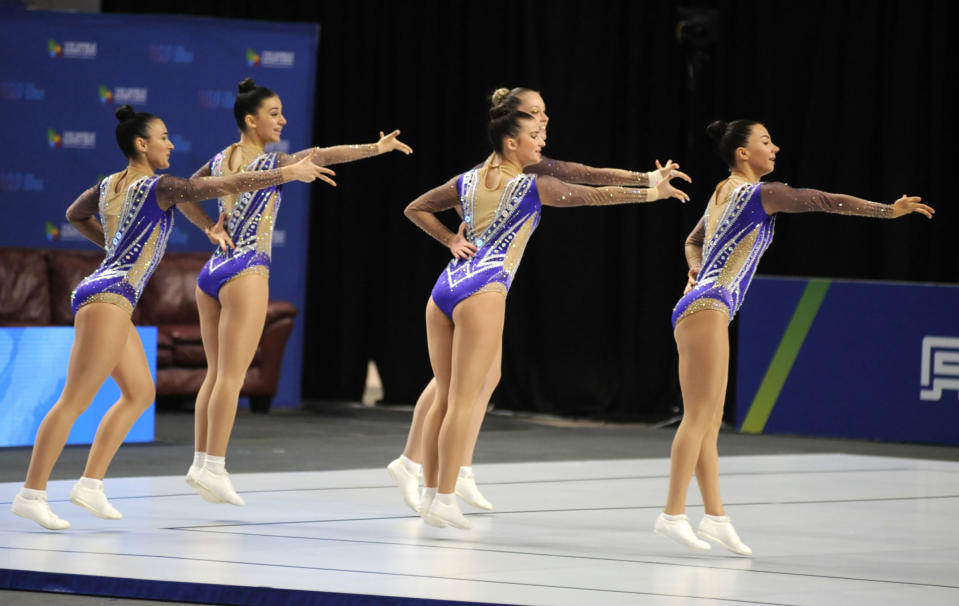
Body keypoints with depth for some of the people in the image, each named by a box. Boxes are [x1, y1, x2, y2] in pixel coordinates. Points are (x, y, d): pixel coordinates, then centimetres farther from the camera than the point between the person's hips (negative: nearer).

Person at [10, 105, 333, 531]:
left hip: (103, 295, 10)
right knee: (76, 399, -11)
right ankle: (32, 493, -13)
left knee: (140, 392, 13)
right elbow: (221, 186, -16)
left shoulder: (109, 186, 15)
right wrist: (288, 174, -13)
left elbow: (75, 214, 36)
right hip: (109, 296, -10)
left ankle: (91, 484, 10)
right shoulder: (157, 187, -10)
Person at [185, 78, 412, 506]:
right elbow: (323, 156, -21)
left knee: (216, 373, 11)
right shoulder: (270, 163, -11)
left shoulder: (220, 160, 11)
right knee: (231, 374, -7)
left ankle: (201, 463, 9)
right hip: (247, 271, -8)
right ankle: (213, 467, -10)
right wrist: (376, 148, -23)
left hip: (212, 271, 8)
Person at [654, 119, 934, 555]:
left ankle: (715, 516, 9)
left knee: (710, 422, 8)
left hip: (701, 307, 9)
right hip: (707, 309, -9)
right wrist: (888, 210, -7)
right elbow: (822, 201, -9)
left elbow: (693, 242, 34)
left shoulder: (723, 193, 20)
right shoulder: (759, 193, -7)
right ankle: (673, 514, -12)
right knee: (699, 417, -10)